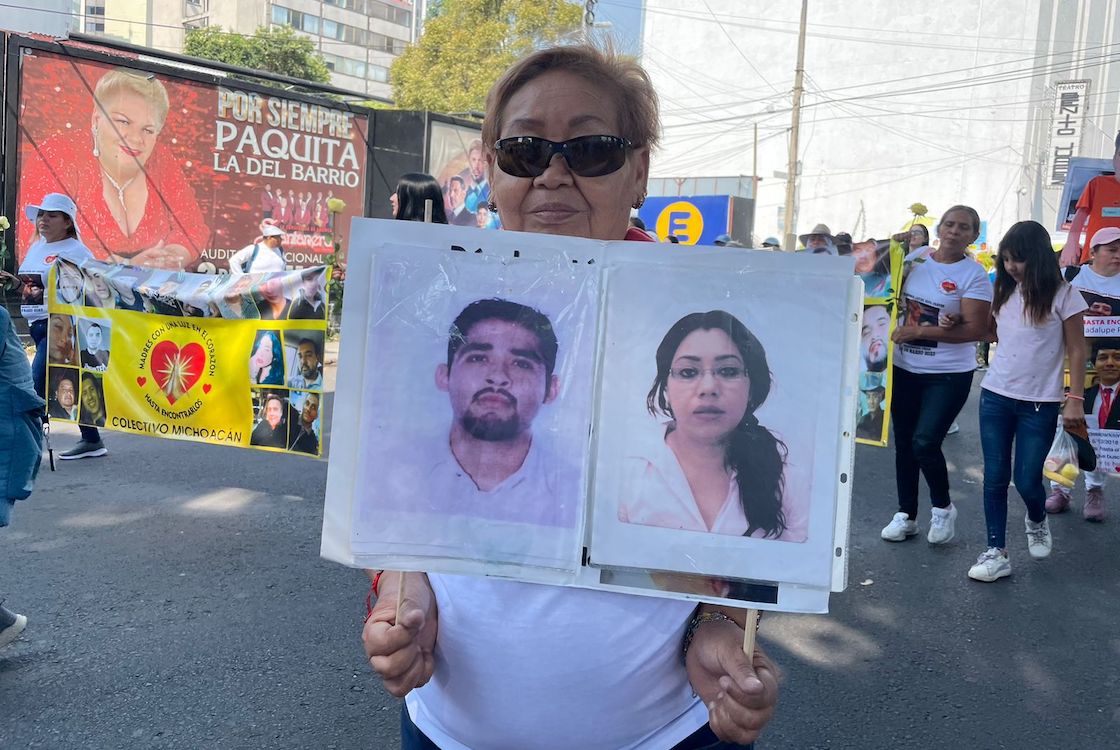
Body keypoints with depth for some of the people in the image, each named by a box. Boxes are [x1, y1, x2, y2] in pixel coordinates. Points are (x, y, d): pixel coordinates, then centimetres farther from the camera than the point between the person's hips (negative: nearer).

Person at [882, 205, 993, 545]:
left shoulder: (974, 275, -10)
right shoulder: (916, 257, 3)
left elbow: (975, 329, -16)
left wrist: (919, 332, -19)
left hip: (948, 375, -5)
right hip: (904, 368, 5)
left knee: (925, 444, -12)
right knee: (903, 444, 10)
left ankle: (943, 508, 15)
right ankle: (905, 514, 25)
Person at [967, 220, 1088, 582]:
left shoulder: (1063, 295, -7)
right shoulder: (1004, 291, 5)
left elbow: (1076, 351, -4)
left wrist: (1075, 399, -9)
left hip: (1040, 403, -3)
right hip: (995, 396, 4)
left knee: (1027, 480, 2)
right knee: (995, 477, 4)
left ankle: (1037, 521, 36)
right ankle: (996, 553, 12)